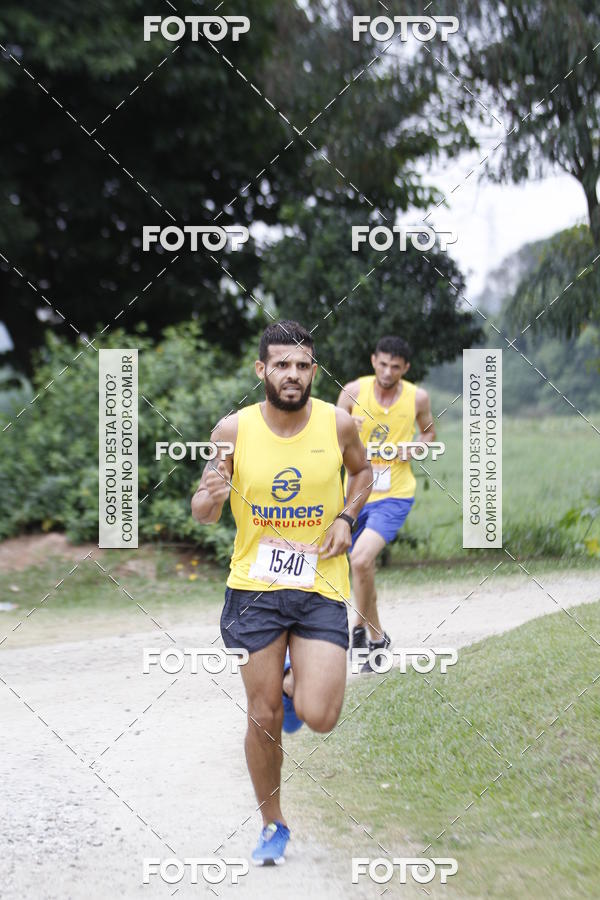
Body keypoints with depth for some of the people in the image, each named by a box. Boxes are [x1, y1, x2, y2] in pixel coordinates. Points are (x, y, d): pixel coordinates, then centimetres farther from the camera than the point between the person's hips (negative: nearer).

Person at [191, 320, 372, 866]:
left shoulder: (338, 424, -5)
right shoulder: (233, 430, -6)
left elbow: (362, 471, 17)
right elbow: (202, 514, 3)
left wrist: (346, 517, -2)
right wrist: (211, 497, -22)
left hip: (321, 585, 0)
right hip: (254, 587, 0)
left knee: (318, 717, -13)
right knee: (264, 718, 6)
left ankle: (296, 678, 24)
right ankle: (273, 825, 28)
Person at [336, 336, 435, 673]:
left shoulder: (418, 398, -5)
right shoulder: (354, 391, -5)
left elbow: (429, 431, 14)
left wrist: (414, 448, -8)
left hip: (394, 495, -3)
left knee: (361, 559, -23)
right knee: (362, 566, 15)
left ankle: (361, 629, -2)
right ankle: (377, 637, 38)